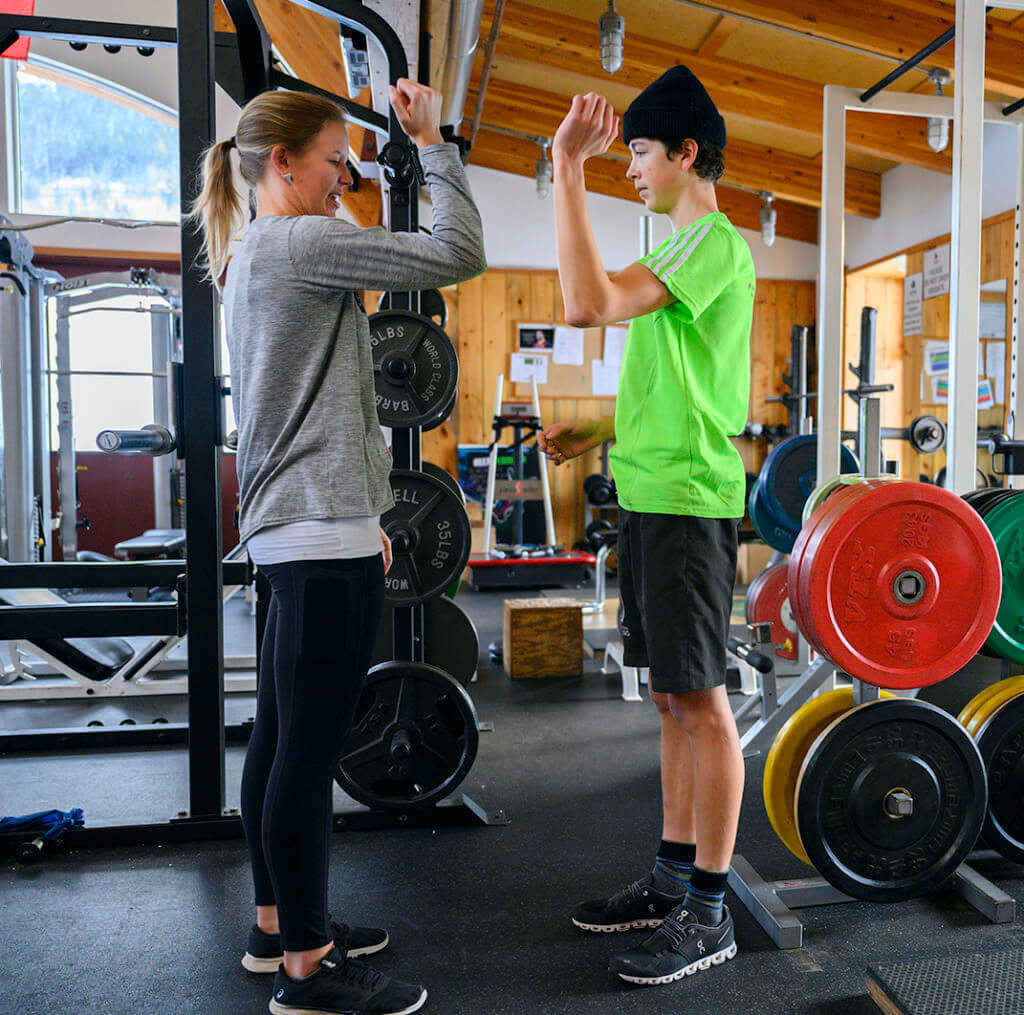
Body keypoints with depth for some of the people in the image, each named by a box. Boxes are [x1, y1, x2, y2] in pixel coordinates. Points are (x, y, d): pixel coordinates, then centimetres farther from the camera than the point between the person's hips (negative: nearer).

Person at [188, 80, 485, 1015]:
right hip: (324, 533, -11)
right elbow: (458, 254, -15)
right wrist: (433, 142, -2)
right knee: (311, 747, -4)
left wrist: (359, 515, 23)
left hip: (295, 528, 11)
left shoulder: (256, 256, 22)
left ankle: (279, 925, 27)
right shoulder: (301, 243, -9)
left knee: (283, 735, 14)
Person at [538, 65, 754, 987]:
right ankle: (673, 878, 26)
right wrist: (605, 429, 16)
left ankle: (708, 913, 10)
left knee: (700, 700, -3)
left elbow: (589, 303, -25)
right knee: (673, 696, 13)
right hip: (653, 495, 10)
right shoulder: (686, 250, 22)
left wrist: (567, 167, -19)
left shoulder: (714, 241, -10)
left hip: (687, 499, -10)